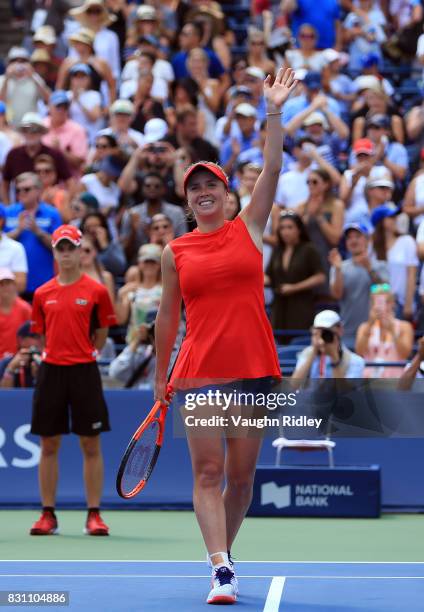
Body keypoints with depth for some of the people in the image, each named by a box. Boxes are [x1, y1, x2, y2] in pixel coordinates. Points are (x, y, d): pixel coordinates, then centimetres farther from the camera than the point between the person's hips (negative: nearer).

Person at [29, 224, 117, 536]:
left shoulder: (96, 291, 0)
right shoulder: (42, 294, 8)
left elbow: (101, 335, 7)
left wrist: (84, 356, 6)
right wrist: (54, 354, 8)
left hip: (84, 372, -3)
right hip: (51, 372, 3)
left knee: (91, 446, 0)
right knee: (49, 445, 5)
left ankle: (94, 515, 5)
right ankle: (48, 514, 12)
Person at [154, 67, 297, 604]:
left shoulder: (249, 228, 8)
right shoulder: (174, 252, 8)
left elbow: (272, 169, -1)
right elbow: (167, 315, 12)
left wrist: (274, 113, -8)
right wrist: (160, 376, 12)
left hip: (253, 369, 1)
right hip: (198, 373, -1)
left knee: (241, 475, 5)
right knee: (207, 471, -9)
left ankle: (223, 551, 24)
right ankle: (221, 571, -15)